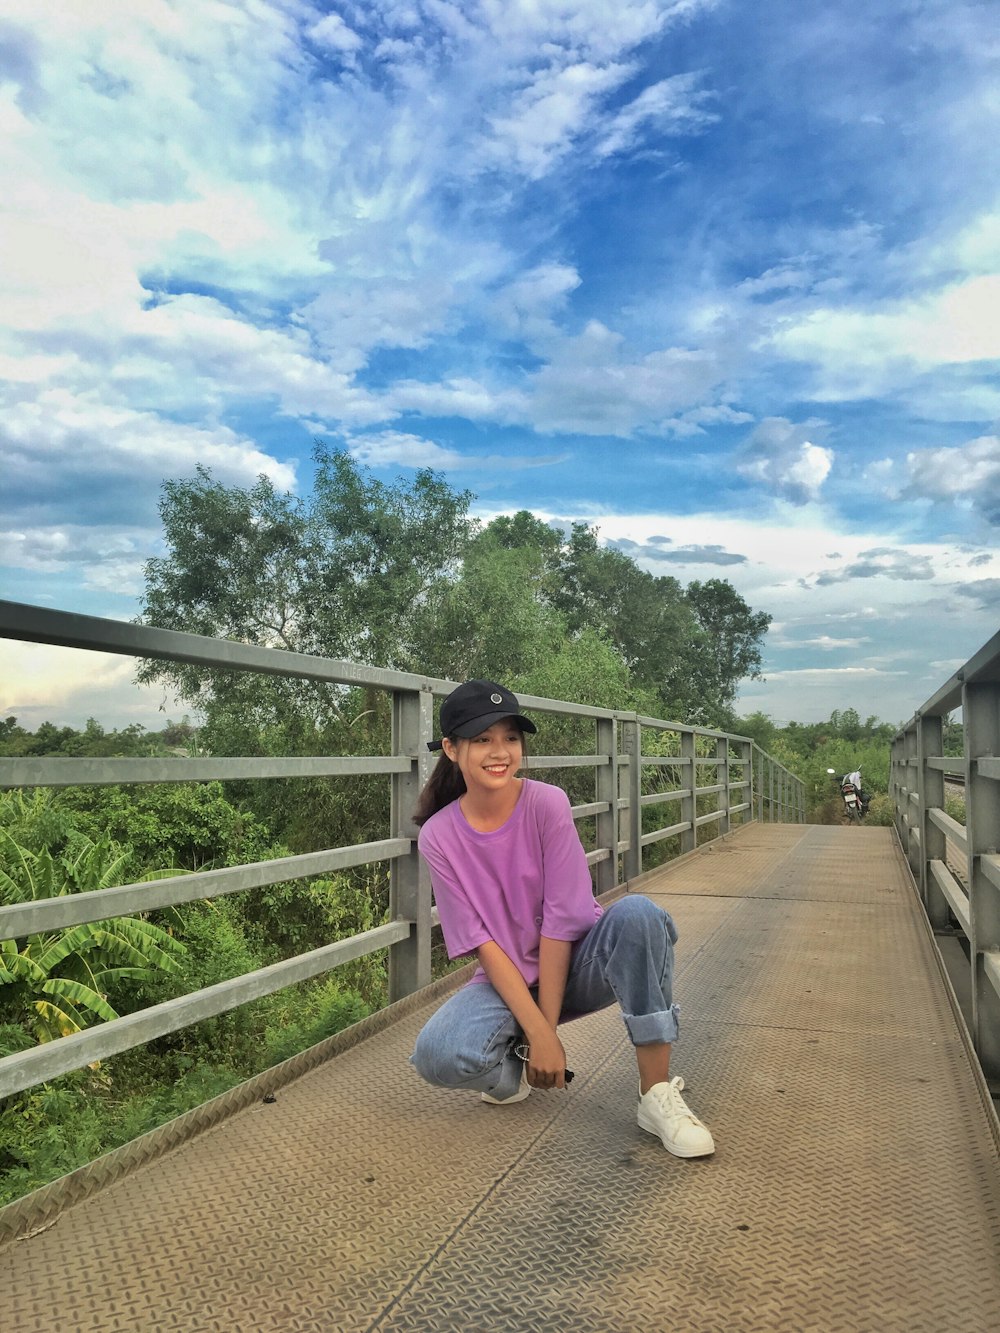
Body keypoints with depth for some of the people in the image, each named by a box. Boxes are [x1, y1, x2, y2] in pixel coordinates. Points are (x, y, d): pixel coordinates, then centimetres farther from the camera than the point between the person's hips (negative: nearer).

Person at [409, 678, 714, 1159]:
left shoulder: (547, 804, -16)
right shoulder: (438, 836, -11)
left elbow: (561, 922, -17)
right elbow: (481, 943, -13)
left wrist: (547, 1032, -17)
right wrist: (538, 1035, -20)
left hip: (578, 964, -1)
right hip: (509, 979, 1)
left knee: (637, 913, -32)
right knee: (438, 1055, -29)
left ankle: (657, 1095, -22)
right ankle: (519, 1071, 7)